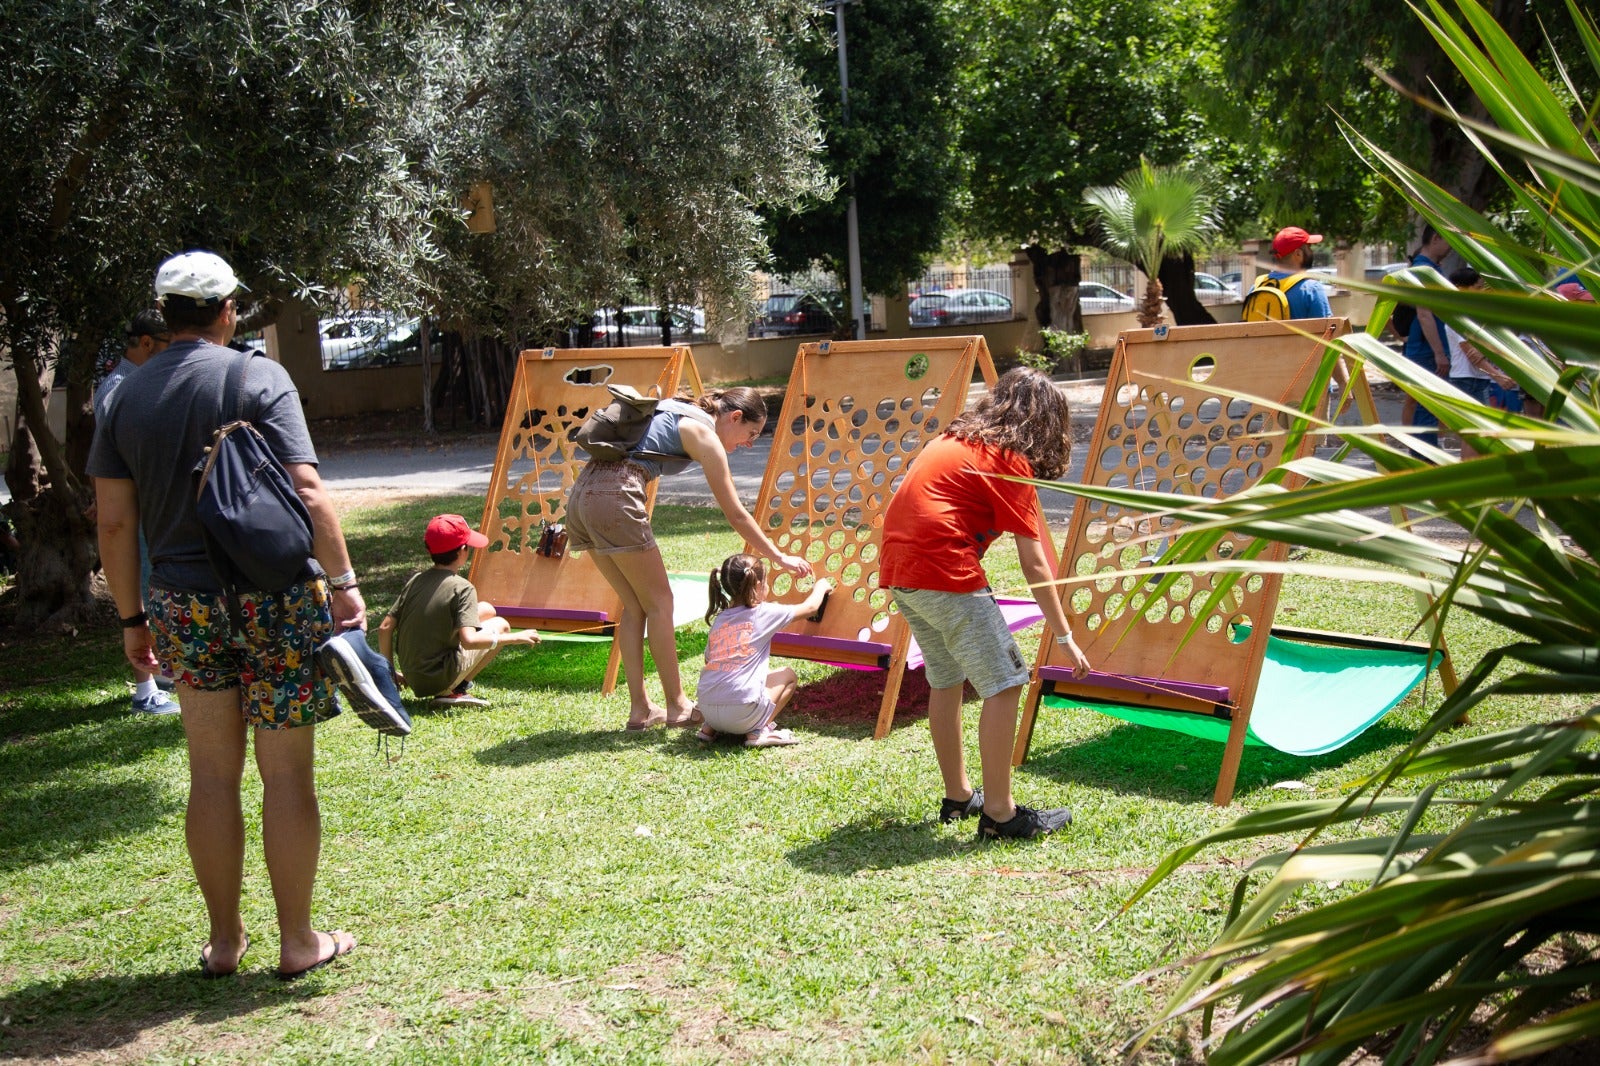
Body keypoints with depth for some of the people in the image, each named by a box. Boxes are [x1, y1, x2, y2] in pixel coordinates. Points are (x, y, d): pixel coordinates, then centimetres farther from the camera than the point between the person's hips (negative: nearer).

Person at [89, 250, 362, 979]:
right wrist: (344, 582, -10)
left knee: (212, 774, 13)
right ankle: (298, 941, 13)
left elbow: (115, 521, 7)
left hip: (182, 607, 4)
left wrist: (132, 618, 14)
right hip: (276, 599, -4)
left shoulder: (127, 396, 7)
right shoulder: (259, 378, -5)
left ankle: (223, 940, 21)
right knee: (286, 773, 4)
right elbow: (307, 491, -14)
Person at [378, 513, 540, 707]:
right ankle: (453, 691, -2)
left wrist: (391, 672, 14)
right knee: (500, 625, 10)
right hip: (439, 681, -7)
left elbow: (385, 628, 2)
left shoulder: (415, 580, 3)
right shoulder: (462, 588, -16)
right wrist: (516, 638, -15)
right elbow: (469, 640, -27)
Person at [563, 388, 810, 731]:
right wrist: (780, 557, 8)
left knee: (634, 606, 14)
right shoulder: (704, 434, 0)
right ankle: (677, 706, 10)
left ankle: (639, 708, 15)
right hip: (614, 496, -9)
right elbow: (736, 515, 1)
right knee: (659, 602, 3)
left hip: (582, 491, 9)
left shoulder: (674, 411, 25)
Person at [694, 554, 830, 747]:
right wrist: (820, 587, 36)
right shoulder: (764, 613, 2)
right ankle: (758, 731, 1)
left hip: (707, 709, 6)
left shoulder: (719, 619, 14)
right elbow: (810, 607, 14)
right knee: (787, 675, 17)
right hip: (743, 712, -6)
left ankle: (710, 728, 18)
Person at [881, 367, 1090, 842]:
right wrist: (1065, 637, 2)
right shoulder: (1011, 461, -2)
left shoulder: (954, 439, 20)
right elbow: (1034, 565, -4)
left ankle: (957, 797, 31)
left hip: (898, 570, 9)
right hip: (945, 573, -9)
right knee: (1004, 684, -2)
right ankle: (998, 813, 0)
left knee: (945, 678, 21)